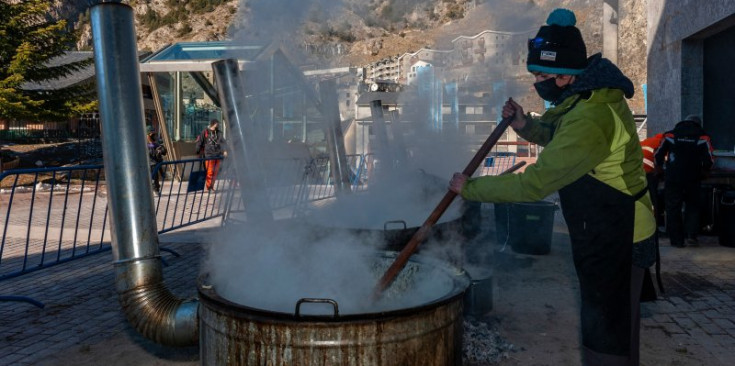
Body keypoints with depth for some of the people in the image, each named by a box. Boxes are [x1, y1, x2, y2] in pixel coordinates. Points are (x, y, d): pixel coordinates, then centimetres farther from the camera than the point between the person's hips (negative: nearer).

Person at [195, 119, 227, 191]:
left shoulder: (218, 133, 12)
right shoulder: (205, 132, -2)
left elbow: (222, 142, 7)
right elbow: (199, 142, 2)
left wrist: (224, 150, -7)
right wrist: (198, 152, 3)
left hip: (217, 155, 5)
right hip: (209, 156, -5)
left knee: (215, 172, 7)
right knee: (210, 172, -5)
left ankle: (212, 187, 17)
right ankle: (208, 187, 4)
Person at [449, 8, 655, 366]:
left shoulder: (589, 119, -31)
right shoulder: (591, 95, 1)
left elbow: (533, 183, -31)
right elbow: (559, 138, 18)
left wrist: (469, 187, -21)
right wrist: (526, 125, -3)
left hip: (614, 240, -10)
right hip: (610, 231, 10)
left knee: (606, 333, 3)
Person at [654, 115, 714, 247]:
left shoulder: (670, 135, 4)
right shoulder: (702, 137, 3)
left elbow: (659, 156, 0)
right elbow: (709, 161, -3)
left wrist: (664, 167, 16)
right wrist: (702, 170, 16)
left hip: (672, 178, 0)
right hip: (692, 178, 0)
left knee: (673, 208, 6)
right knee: (692, 207, 17)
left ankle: (677, 240, 6)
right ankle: (691, 235, 4)